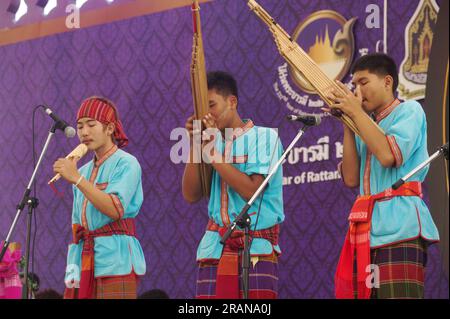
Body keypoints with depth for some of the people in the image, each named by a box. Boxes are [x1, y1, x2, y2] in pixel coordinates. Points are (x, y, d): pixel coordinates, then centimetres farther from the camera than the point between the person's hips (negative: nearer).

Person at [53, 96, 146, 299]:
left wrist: (76, 179, -19)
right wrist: (72, 266, 5)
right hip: (85, 261, 6)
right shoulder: (83, 171, 17)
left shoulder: (126, 163, -2)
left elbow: (116, 209, -17)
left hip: (115, 261, -6)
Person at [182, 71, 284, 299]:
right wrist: (195, 144, -2)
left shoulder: (264, 137, -2)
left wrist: (212, 152, -10)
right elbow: (191, 195, 4)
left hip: (256, 248, -4)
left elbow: (251, 191, -14)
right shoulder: (210, 141, 11)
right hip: (215, 249, 4)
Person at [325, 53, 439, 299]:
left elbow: (388, 155, -15)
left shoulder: (409, 111, 3)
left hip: (399, 227, -7)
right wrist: (348, 124, 8)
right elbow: (351, 178, 10)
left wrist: (356, 112, -5)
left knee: (396, 294, -15)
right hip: (366, 232, 7)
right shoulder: (366, 126, 22)